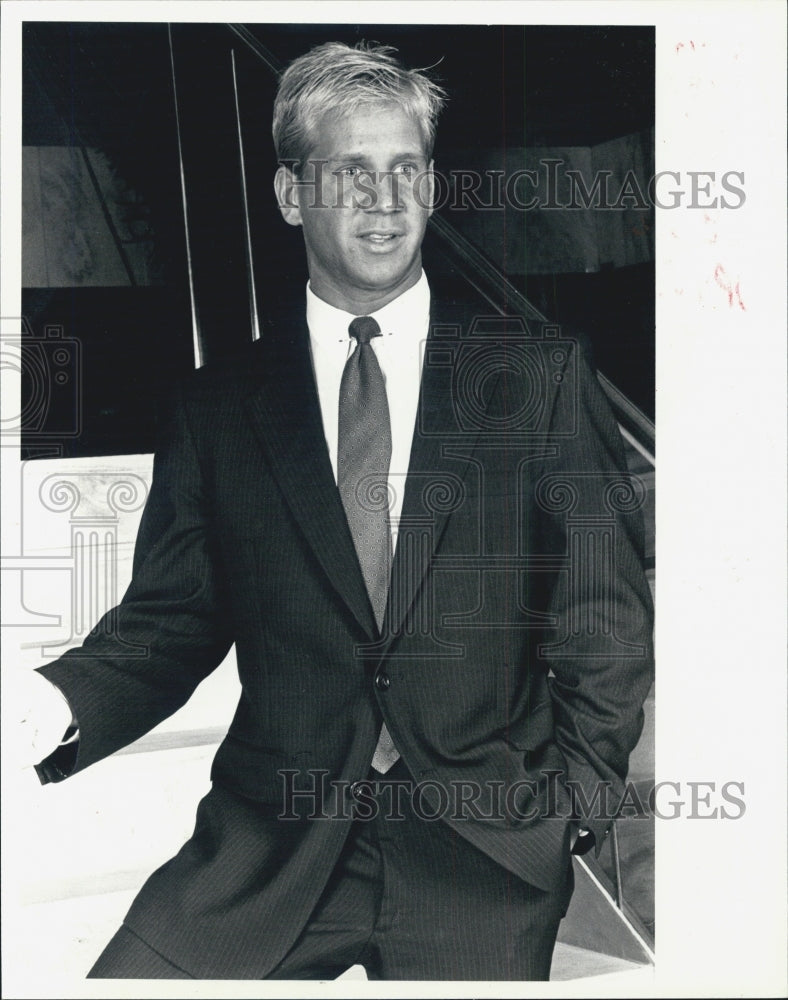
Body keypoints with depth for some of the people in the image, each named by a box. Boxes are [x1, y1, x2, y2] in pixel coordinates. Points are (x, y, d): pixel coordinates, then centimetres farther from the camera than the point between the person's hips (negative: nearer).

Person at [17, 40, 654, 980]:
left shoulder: (539, 372, 3)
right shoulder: (217, 406, 6)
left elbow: (606, 613, 5)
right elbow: (170, 621, 4)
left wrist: (578, 798, -2)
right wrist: (55, 706, -15)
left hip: (483, 852, 0)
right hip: (273, 840, 1)